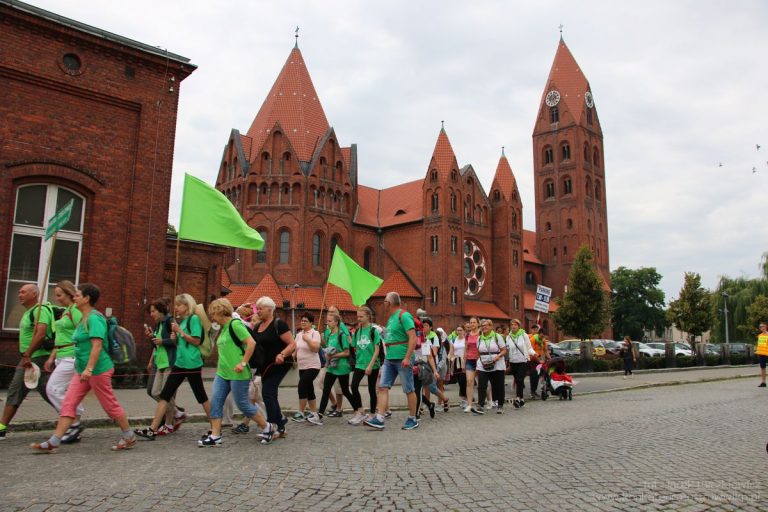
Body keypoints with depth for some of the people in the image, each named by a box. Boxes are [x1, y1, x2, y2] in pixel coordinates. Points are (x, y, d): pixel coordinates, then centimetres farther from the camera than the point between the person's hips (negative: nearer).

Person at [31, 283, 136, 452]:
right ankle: (54, 441, 8)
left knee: (110, 405, 1)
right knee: (68, 403, 5)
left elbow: (97, 345, -25)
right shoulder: (85, 318, 14)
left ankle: (129, 437, 14)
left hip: (98, 370, -9)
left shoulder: (94, 318, -16)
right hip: (83, 370, 9)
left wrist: (89, 368, -30)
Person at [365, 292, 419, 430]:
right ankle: (379, 419, -1)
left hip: (402, 360, -9)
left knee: (409, 390, 3)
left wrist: (407, 358, -24)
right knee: (382, 387, 0)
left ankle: (412, 420, 14)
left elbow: (413, 338, -19)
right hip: (389, 360, 9)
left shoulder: (404, 316, -12)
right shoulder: (391, 318, 16)